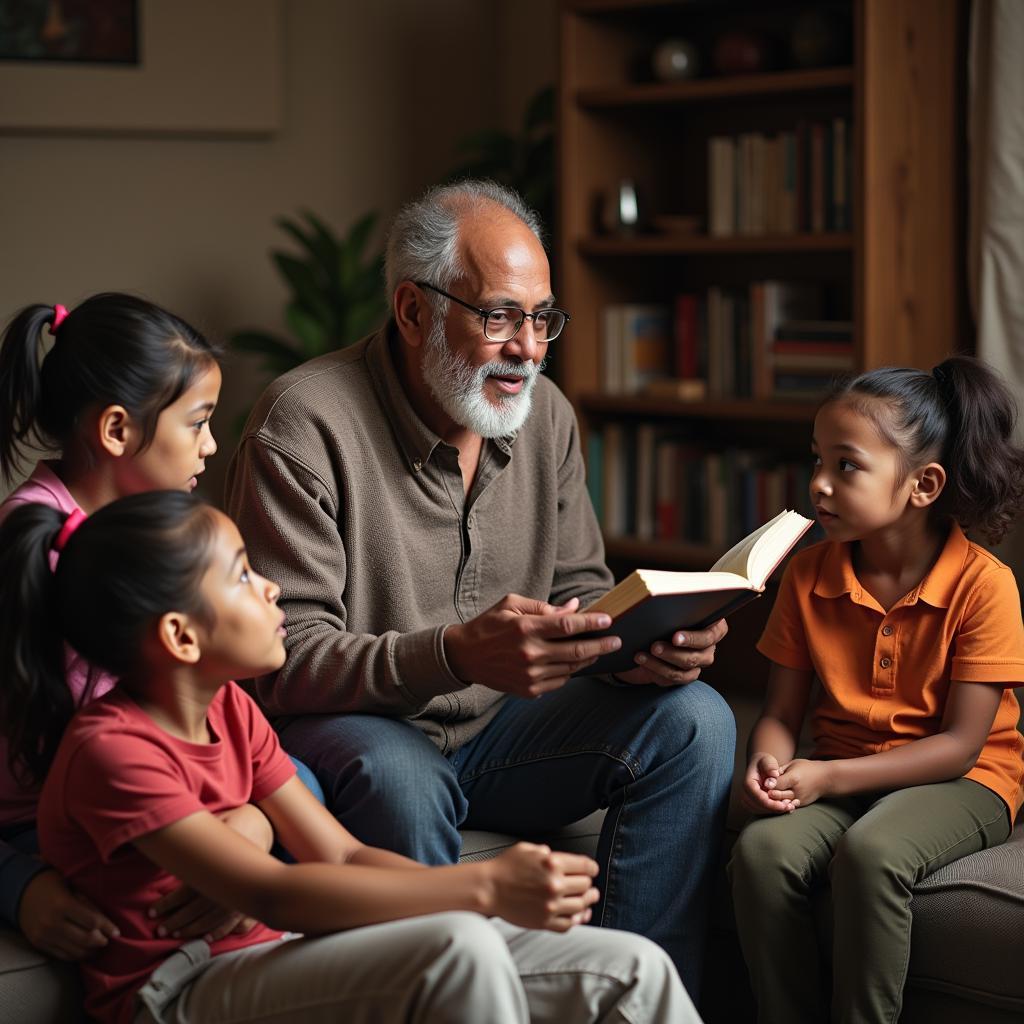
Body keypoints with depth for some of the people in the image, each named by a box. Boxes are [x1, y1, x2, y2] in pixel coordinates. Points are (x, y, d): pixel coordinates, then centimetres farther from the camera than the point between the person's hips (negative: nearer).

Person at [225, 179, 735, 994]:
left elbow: (578, 590, 10)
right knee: (400, 782, -39)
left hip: (498, 728, 6)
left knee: (693, 720, -14)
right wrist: (454, 654, -39)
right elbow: (284, 660, -22)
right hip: (359, 730, -6)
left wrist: (645, 640, -16)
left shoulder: (545, 415, 3)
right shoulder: (303, 425, -17)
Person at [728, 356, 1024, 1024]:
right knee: (763, 850, -26)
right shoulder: (809, 576, 1)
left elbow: (960, 744, -15)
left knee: (869, 852, -35)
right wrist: (770, 764, -20)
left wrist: (829, 777, -22)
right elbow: (782, 713, 5)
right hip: (839, 773, 4)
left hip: (964, 780, -4)